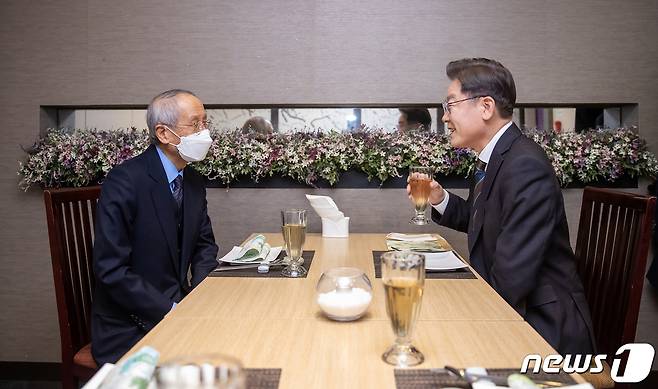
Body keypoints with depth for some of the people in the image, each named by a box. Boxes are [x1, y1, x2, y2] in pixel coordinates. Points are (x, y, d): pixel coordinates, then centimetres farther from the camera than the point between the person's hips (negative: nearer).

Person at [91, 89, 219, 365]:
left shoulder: (194, 181, 6)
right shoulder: (123, 182, -17)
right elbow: (111, 269, -19)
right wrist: (171, 311, -20)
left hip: (178, 308, 7)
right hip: (129, 329, -7)